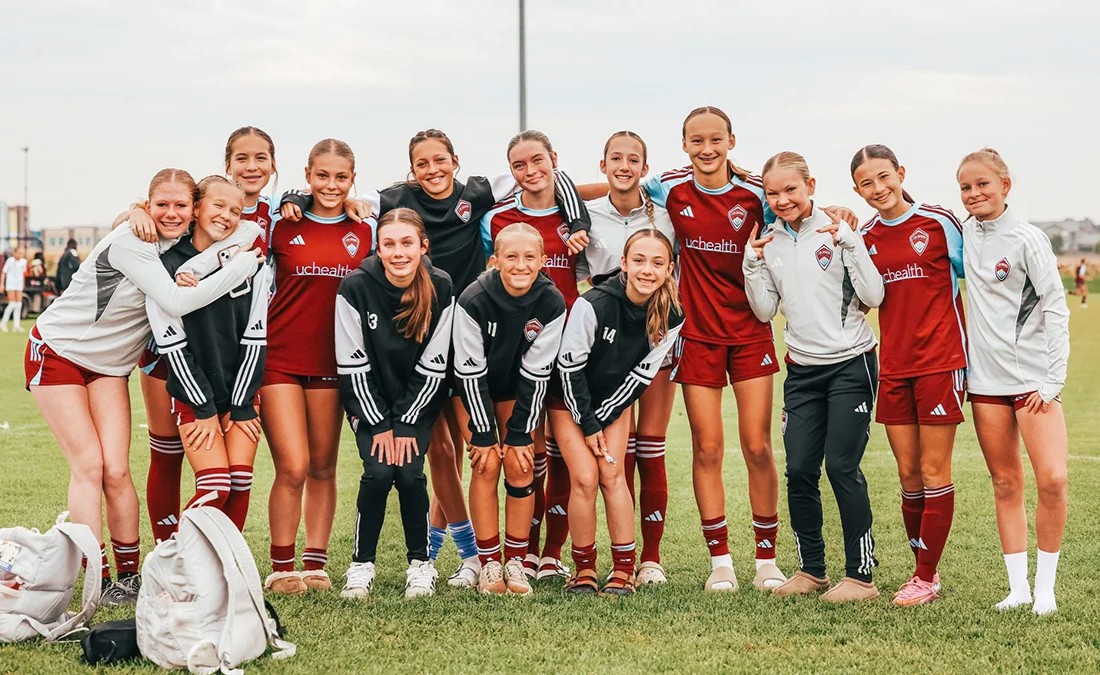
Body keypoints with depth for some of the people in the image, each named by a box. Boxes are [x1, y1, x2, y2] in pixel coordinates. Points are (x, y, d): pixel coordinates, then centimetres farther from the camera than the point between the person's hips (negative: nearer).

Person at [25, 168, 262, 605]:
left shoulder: (184, 245, -2)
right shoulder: (129, 243, -26)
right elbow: (176, 302, -34)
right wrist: (243, 263, -31)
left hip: (108, 365, 6)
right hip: (57, 351, -6)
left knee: (116, 471, -5)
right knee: (88, 464, -12)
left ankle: (129, 577, 5)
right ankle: (98, 580, -8)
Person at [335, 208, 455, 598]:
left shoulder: (440, 289, -15)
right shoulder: (356, 288, -19)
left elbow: (432, 367, -10)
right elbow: (352, 365, -14)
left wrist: (405, 424, -12)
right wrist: (380, 425, -14)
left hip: (418, 401, 1)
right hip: (369, 400, -1)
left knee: (409, 472, -16)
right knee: (378, 471, -18)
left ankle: (420, 563, 4)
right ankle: (362, 564, -1)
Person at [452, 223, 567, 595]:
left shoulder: (552, 303, -22)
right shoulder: (473, 301, -29)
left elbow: (536, 373, -15)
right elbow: (470, 372, -22)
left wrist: (520, 433, -13)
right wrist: (483, 433, -19)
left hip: (518, 391, 2)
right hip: (474, 389, -2)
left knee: (520, 467, -7)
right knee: (486, 465, -12)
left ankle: (516, 562, 3)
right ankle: (489, 564, -4)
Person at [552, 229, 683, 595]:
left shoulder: (671, 318, -17)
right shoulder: (593, 304, -29)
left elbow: (642, 375, -9)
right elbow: (569, 366, -20)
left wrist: (602, 420, -10)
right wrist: (587, 424, -14)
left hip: (614, 400, 3)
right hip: (571, 399, -3)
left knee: (612, 475, -8)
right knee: (585, 477, -11)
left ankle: (624, 570, 0)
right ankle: (584, 570, 2)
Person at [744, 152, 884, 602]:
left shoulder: (837, 231, -6)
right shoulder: (769, 243, 7)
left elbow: (874, 297, -11)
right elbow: (765, 312, 7)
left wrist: (849, 244, -20)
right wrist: (753, 265, -6)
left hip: (850, 364, -4)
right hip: (802, 369, 5)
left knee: (842, 467, -8)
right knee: (799, 470, 2)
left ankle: (861, 575, 0)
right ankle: (811, 569, 15)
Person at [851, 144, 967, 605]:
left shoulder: (939, 222, -5)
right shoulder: (865, 237, 7)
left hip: (941, 361, -5)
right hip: (894, 367, 5)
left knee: (934, 472, -1)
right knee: (908, 475, 8)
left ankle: (926, 579, 5)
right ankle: (924, 569, 20)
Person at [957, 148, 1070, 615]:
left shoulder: (1027, 239, -6)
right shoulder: (963, 235, 8)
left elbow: (1055, 308, -7)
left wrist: (1052, 379, -12)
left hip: (1032, 376, -4)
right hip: (985, 378, 5)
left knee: (1052, 478, -15)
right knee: (1005, 484, 6)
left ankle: (1045, 588, -3)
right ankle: (1018, 587, 12)